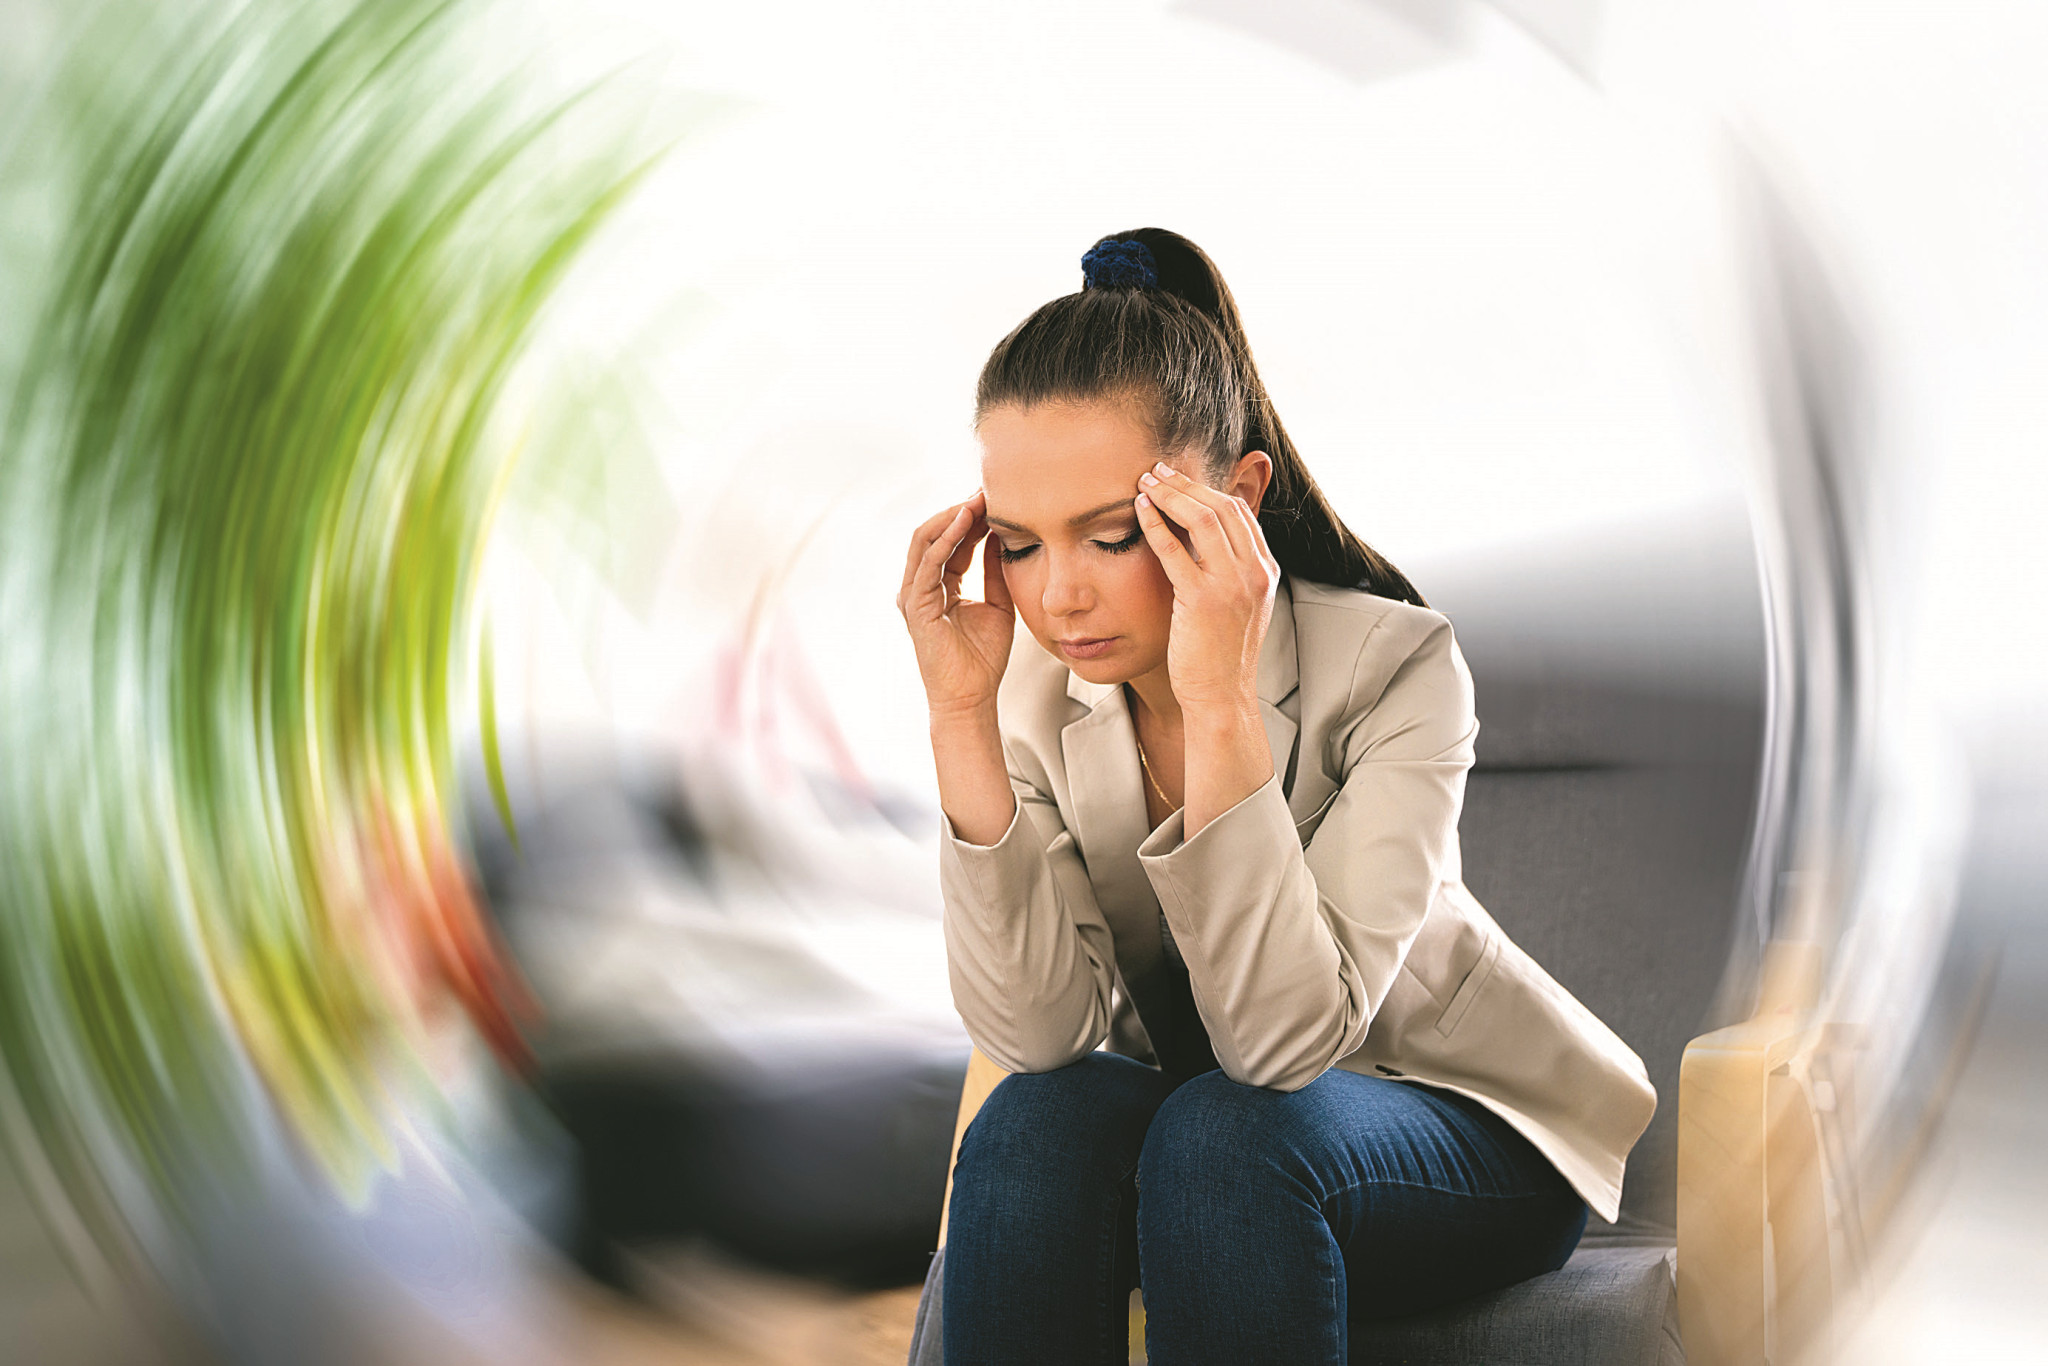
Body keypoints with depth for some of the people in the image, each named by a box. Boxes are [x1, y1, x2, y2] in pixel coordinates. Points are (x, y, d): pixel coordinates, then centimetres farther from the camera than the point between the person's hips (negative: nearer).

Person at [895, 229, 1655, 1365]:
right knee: (1034, 1123, -29)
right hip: (1196, 1111, 3)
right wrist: (960, 715, -31)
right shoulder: (1033, 686, -14)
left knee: (1225, 1136, -33)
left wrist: (1220, 702, -42)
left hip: (1465, 1120, -2)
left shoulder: (1393, 665, -25)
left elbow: (1286, 1037, -34)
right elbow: (1040, 1035, -25)